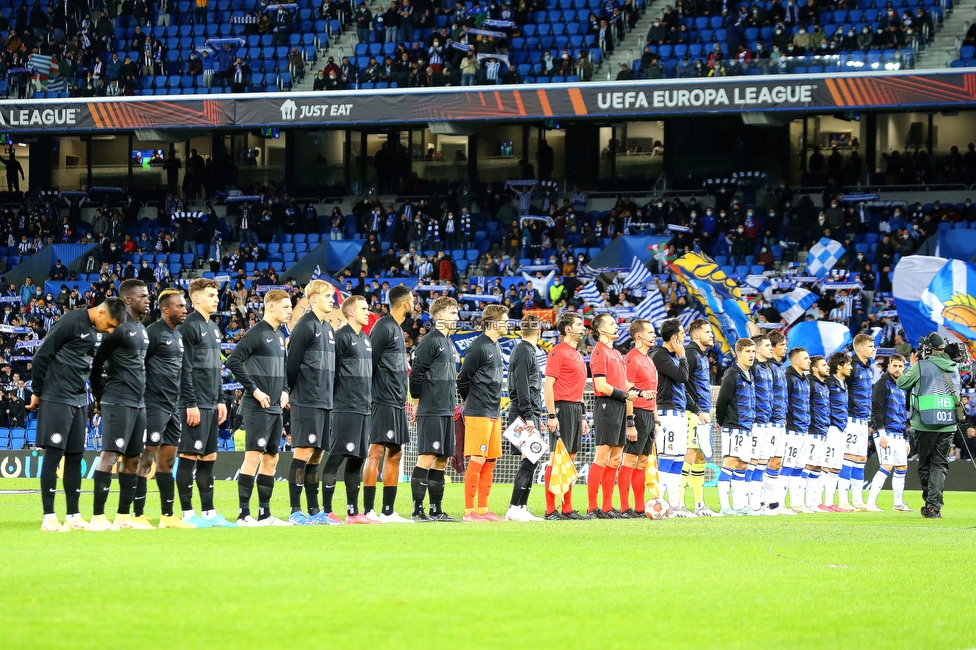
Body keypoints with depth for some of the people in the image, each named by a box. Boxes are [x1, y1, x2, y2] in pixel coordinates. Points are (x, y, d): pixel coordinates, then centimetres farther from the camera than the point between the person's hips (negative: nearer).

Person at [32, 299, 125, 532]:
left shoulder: (94, 332, 13)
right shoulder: (71, 322, -12)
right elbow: (42, 355, -11)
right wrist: (37, 392, -6)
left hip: (79, 401, 8)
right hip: (56, 399, -8)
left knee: (75, 456, 9)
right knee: (53, 454, -6)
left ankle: (73, 516, 14)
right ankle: (49, 517, -5)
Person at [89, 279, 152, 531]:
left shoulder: (141, 329, 17)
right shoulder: (118, 327, -11)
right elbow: (96, 362, -9)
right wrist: (99, 397, -2)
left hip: (138, 403, 9)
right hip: (118, 403, -9)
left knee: (133, 458, 10)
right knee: (110, 455, -11)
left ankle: (124, 516, 15)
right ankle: (98, 517, -12)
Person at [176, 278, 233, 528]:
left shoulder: (213, 328, 18)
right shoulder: (190, 326, -10)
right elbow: (185, 368, -15)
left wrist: (220, 401, 18)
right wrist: (191, 404, -18)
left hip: (211, 404, 9)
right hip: (195, 404, -9)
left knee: (209, 457, 10)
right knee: (189, 456, -6)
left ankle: (208, 512, 14)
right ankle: (187, 514, -4)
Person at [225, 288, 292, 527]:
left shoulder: (280, 336, 15)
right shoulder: (256, 333, -11)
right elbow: (233, 362, -18)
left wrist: (285, 389, 11)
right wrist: (254, 389, -17)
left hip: (275, 408, 9)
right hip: (257, 407, -9)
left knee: (271, 458, 10)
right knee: (254, 456, -11)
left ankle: (265, 513, 16)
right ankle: (243, 514, -10)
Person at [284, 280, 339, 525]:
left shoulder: (328, 329, 18)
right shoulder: (305, 326, -9)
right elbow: (292, 364, -10)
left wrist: (330, 396, 15)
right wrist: (290, 394, -5)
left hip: (324, 402, 8)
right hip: (306, 402, -8)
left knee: (316, 454, 9)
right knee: (304, 452, -9)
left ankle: (314, 511, 12)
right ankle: (295, 511, -8)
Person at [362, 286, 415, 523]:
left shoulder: (397, 330, 19)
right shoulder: (383, 328, -10)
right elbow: (370, 362, -14)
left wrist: (402, 396, 16)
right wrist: (369, 395, -14)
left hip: (398, 403, 10)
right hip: (384, 402, -10)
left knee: (395, 454, 9)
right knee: (376, 451, -11)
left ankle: (388, 511, 12)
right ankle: (368, 510, -12)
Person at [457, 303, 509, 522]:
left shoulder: (496, 347, 15)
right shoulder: (479, 348, -13)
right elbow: (463, 379, -10)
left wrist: (495, 407, 15)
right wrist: (472, 402, 2)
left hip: (494, 413, 9)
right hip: (478, 413, -9)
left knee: (490, 462, 9)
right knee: (477, 460, -9)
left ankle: (483, 510, 13)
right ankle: (469, 511, -7)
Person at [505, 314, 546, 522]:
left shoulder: (528, 351, 20)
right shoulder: (525, 352, -11)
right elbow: (522, 386, -18)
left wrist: (536, 416, 25)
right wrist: (528, 416, -21)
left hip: (529, 414, 10)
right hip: (524, 413, -10)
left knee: (530, 461, 9)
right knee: (529, 461, -12)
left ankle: (522, 507, 10)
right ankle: (514, 508, -13)